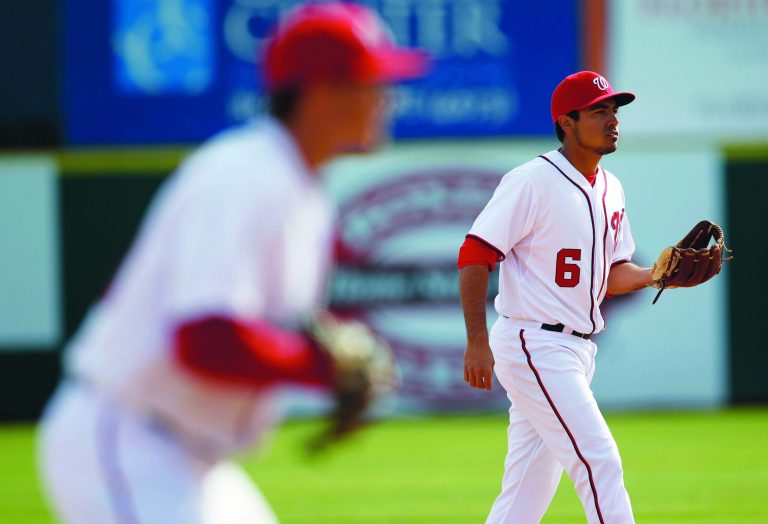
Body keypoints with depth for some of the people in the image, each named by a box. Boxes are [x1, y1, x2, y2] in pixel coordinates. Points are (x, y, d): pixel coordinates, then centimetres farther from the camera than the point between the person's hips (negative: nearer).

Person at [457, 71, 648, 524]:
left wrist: (653, 275, -1)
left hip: (577, 351, 9)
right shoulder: (532, 181, -12)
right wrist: (477, 342, -21)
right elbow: (475, 255, -14)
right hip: (534, 346, -9)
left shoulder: (610, 190, 14)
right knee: (599, 461, -14)